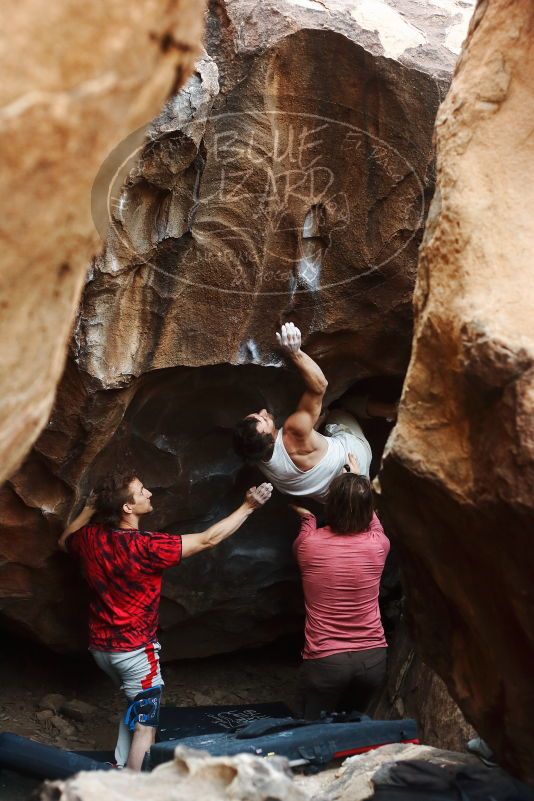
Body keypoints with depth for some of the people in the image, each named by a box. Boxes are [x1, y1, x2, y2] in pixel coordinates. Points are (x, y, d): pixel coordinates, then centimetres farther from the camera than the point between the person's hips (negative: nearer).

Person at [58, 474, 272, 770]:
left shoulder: (90, 537, -6)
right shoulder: (147, 546, -25)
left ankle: (120, 768, 28)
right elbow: (208, 539, -22)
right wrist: (248, 506, -18)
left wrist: (88, 510, 18)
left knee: (135, 705, 28)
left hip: (100, 646, 7)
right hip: (135, 649, -7)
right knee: (145, 726, 4)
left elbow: (64, 541, 20)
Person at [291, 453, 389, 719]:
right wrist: (360, 482, 30)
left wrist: (307, 517, 34)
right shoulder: (377, 545, -6)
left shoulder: (309, 544, -11)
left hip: (324, 661, -3)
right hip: (373, 658, 3)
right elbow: (372, 522, 19)